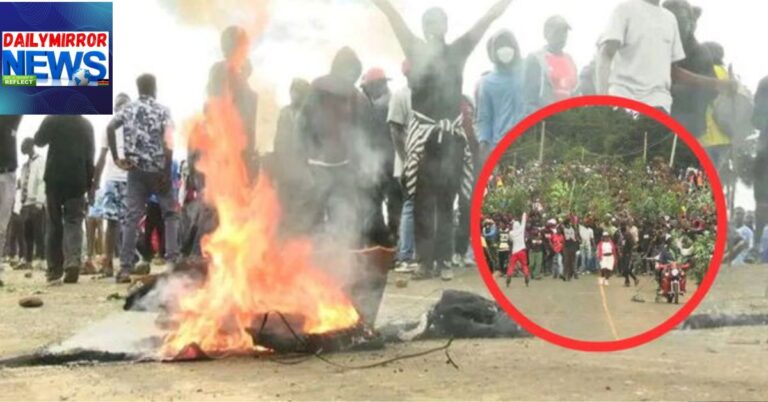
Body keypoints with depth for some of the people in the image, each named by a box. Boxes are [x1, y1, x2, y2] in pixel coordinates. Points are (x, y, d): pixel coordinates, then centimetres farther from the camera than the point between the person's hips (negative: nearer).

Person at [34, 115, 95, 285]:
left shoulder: (52, 120, -2)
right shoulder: (86, 125, 4)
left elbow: (38, 141, 10)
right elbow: (90, 154, 6)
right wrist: (90, 184, 10)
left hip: (54, 178, -1)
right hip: (77, 180, 1)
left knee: (54, 224, 8)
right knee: (74, 221, 2)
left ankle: (54, 271, 5)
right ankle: (73, 260, -24)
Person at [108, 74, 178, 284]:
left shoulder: (128, 109, 8)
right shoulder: (162, 110, -2)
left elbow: (110, 127, -9)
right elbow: (168, 143, -14)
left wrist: (116, 158, -5)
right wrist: (167, 172, -9)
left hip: (136, 170, 2)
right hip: (159, 170, -2)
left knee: (132, 218, 2)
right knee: (171, 213, 13)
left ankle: (125, 268, -4)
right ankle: (171, 260, 3)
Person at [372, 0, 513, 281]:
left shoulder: (457, 51, 10)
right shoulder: (416, 51, 6)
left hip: (452, 136, 2)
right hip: (423, 135, -2)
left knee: (446, 201, 5)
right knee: (423, 201, -3)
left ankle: (443, 260, 8)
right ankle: (425, 261, -1)